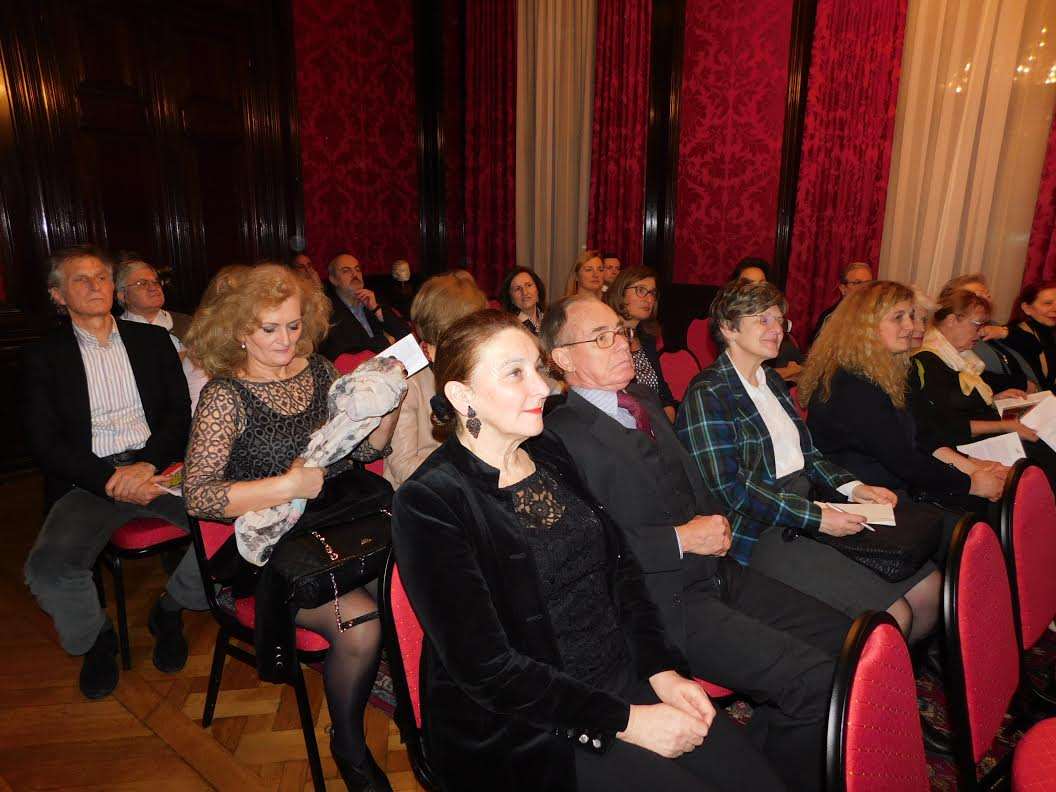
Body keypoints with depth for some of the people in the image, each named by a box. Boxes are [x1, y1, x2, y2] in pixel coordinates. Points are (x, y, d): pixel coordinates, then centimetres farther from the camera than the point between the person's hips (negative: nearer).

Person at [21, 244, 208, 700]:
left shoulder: (152, 340, 14)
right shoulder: (42, 357, 9)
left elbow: (179, 415, 7)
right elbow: (44, 443, 0)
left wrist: (148, 464, -12)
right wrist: (110, 481, -15)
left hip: (157, 466, 1)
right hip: (89, 480, -1)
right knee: (48, 566, -29)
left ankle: (169, 612, 5)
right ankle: (97, 638, 6)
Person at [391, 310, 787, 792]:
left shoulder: (553, 464, 5)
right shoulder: (427, 502, -16)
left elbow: (621, 571, 9)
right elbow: (487, 667, -17)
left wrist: (662, 670, -4)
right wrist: (625, 721, -15)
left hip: (629, 679, 6)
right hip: (527, 729, -5)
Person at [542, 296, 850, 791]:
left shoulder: (643, 399, 13)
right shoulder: (562, 432, -15)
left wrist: (714, 522, 6)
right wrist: (681, 540, -16)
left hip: (718, 573, 9)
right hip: (662, 601, -9)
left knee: (842, 637, 5)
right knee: (816, 680, -16)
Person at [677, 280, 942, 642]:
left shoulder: (771, 380, 16)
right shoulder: (707, 394, -13)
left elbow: (804, 453, 19)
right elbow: (730, 488, -18)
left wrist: (852, 487, 2)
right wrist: (816, 517, -19)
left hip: (810, 503, 9)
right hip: (761, 533, -8)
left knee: (929, 586, 1)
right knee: (893, 613, -16)